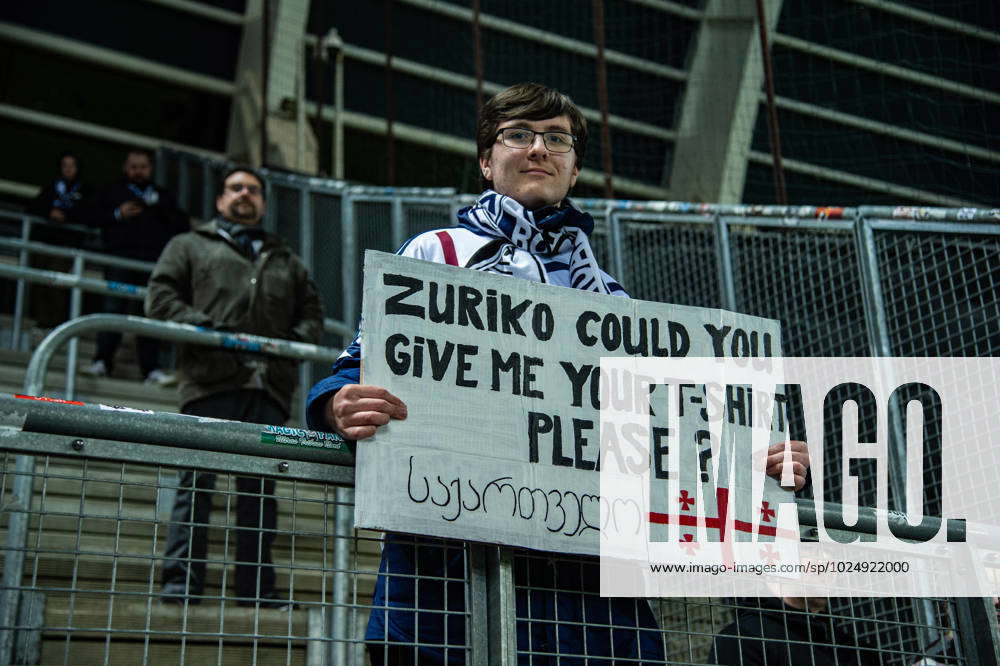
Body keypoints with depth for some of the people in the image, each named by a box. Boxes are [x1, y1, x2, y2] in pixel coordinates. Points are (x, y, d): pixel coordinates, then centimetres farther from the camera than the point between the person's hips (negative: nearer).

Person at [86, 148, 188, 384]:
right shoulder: (112, 192, 24)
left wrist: (159, 207, 2)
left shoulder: (163, 196, 27)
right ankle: (103, 361, -10)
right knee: (114, 307, -13)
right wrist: (118, 214, -2)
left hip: (154, 261, 1)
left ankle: (151, 368, -7)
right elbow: (93, 218, 13)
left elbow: (182, 226, 17)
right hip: (120, 257, -1)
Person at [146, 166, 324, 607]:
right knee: (197, 482, -8)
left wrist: (297, 338, 4)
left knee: (261, 488, 2)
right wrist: (202, 325, -9)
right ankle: (181, 580, -5)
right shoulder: (190, 246, 21)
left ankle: (257, 586, 4)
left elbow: (312, 310, 26)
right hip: (211, 381, -3)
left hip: (269, 387, 3)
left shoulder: (286, 260, 31)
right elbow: (161, 297, 8)